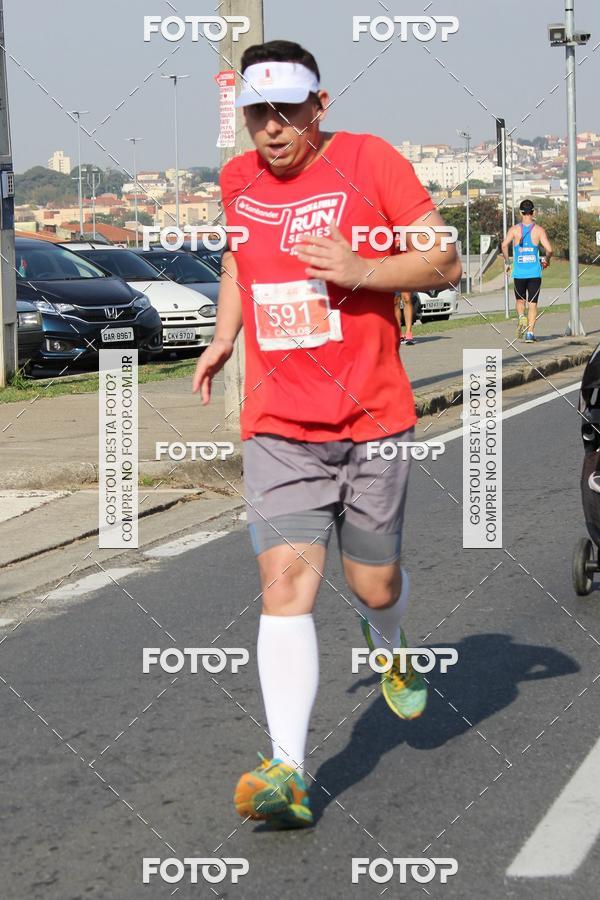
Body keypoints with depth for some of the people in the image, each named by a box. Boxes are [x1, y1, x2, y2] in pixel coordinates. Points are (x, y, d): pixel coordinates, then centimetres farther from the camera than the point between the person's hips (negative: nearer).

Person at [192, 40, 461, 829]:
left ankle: (388, 646, 48)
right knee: (285, 584, -13)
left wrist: (363, 269, -18)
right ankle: (288, 771, -17)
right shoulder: (237, 179, 8)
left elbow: (447, 262, -3)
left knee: (374, 585, 10)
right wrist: (224, 335, 19)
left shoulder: (371, 160, -5)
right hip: (277, 428, 2)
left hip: (374, 419, -2)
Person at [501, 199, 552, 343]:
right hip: (535, 272, 0)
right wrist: (546, 261, 9)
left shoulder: (514, 229, -1)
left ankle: (521, 317, -9)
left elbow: (504, 245, -15)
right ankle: (530, 332, -3)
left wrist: (507, 262, -3)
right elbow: (549, 249, -11)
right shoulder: (539, 230, -3)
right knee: (533, 303, 6)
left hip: (519, 273, 1)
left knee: (520, 300, 19)